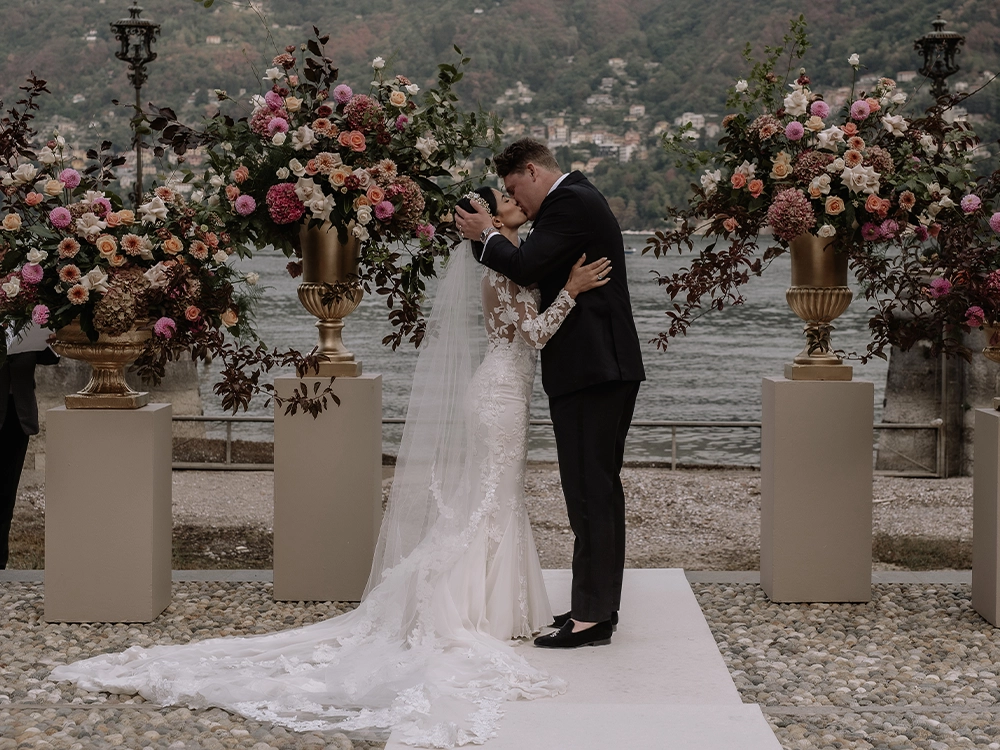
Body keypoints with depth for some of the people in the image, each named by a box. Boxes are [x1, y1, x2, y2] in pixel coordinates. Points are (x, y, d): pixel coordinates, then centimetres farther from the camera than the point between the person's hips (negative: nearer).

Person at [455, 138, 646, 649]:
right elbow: (542, 271, 23)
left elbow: (527, 267, -21)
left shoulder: (568, 203, -12)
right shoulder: (581, 199, 21)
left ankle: (591, 616, -4)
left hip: (589, 372, -11)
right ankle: (598, 605, 23)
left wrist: (487, 235, -4)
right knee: (600, 492, 15)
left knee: (590, 494, -8)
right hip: (608, 369, 11)